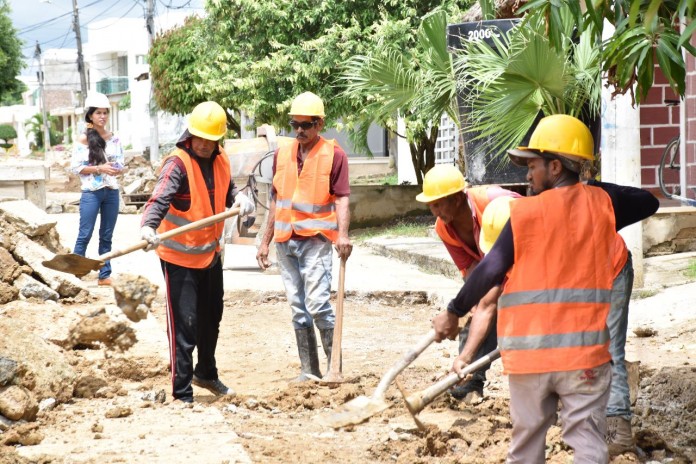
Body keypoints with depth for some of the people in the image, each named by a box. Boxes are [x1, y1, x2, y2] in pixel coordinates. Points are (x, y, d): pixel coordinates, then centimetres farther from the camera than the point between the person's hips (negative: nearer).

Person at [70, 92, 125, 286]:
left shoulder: (114, 138, 8)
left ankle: (105, 275, 11)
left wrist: (119, 169, -11)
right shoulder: (84, 139, -4)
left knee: (107, 236, 7)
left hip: (112, 192, 4)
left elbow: (122, 163, 12)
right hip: (91, 192, -4)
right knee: (85, 235, -3)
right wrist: (99, 169, -17)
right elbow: (76, 166, -8)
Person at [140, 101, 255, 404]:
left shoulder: (221, 160, 2)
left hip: (210, 254, 8)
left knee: (211, 319, 23)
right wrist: (148, 226, -53)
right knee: (184, 326, -9)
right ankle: (182, 395, -2)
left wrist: (241, 200, -7)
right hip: (179, 257, -8)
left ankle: (206, 374, 45)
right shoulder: (178, 163, -20)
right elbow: (160, 198, -34)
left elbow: (227, 191, 17)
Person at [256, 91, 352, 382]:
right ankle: (309, 369, 12)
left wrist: (342, 233, -25)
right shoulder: (282, 155, 12)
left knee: (318, 303, -14)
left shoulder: (333, 155, -3)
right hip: (285, 241, 5)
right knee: (298, 308, 7)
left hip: (315, 238, -5)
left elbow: (341, 198, -9)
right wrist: (265, 241, 16)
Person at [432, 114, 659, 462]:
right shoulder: (602, 202, 1)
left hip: (530, 352, -1)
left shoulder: (525, 213, -7)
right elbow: (649, 202, 20)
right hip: (585, 351, 1)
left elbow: (489, 272, -4)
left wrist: (453, 312, 8)